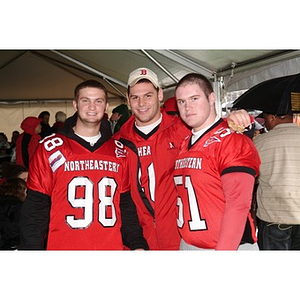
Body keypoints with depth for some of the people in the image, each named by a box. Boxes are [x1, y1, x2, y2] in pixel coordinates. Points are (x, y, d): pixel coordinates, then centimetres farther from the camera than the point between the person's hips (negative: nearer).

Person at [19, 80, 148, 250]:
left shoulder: (120, 152, 7)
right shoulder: (50, 149, -2)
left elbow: (127, 205, 11)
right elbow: (35, 208, -2)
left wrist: (138, 245, 2)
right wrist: (31, 247, -9)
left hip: (112, 246, 3)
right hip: (62, 246, -2)